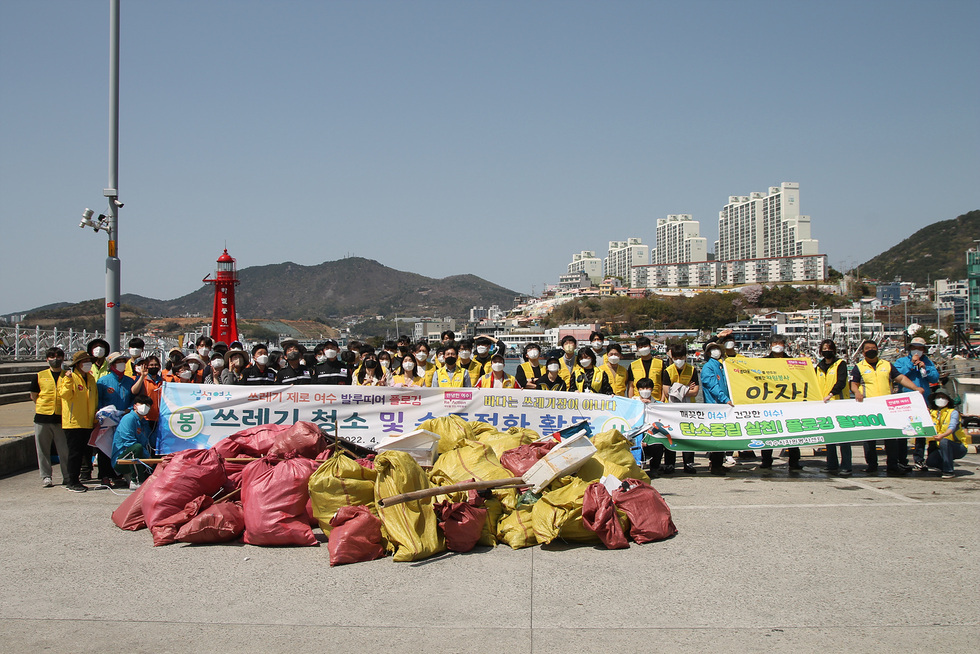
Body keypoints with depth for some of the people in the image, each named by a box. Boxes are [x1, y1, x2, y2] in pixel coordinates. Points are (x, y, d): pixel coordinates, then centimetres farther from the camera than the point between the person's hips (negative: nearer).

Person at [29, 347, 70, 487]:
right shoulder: (39, 376, 8)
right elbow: (33, 395, 14)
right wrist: (43, 406, 7)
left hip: (61, 418, -1)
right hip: (42, 418, 1)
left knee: (65, 449, -1)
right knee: (43, 449, 4)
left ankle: (67, 476, 10)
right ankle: (46, 477, 13)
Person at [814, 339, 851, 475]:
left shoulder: (840, 364, 0)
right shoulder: (818, 367, 16)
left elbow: (841, 382, -13)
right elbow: (815, 385, 20)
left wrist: (830, 394, -25)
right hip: (824, 405, 6)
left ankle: (845, 466, -9)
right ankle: (832, 465, 14)